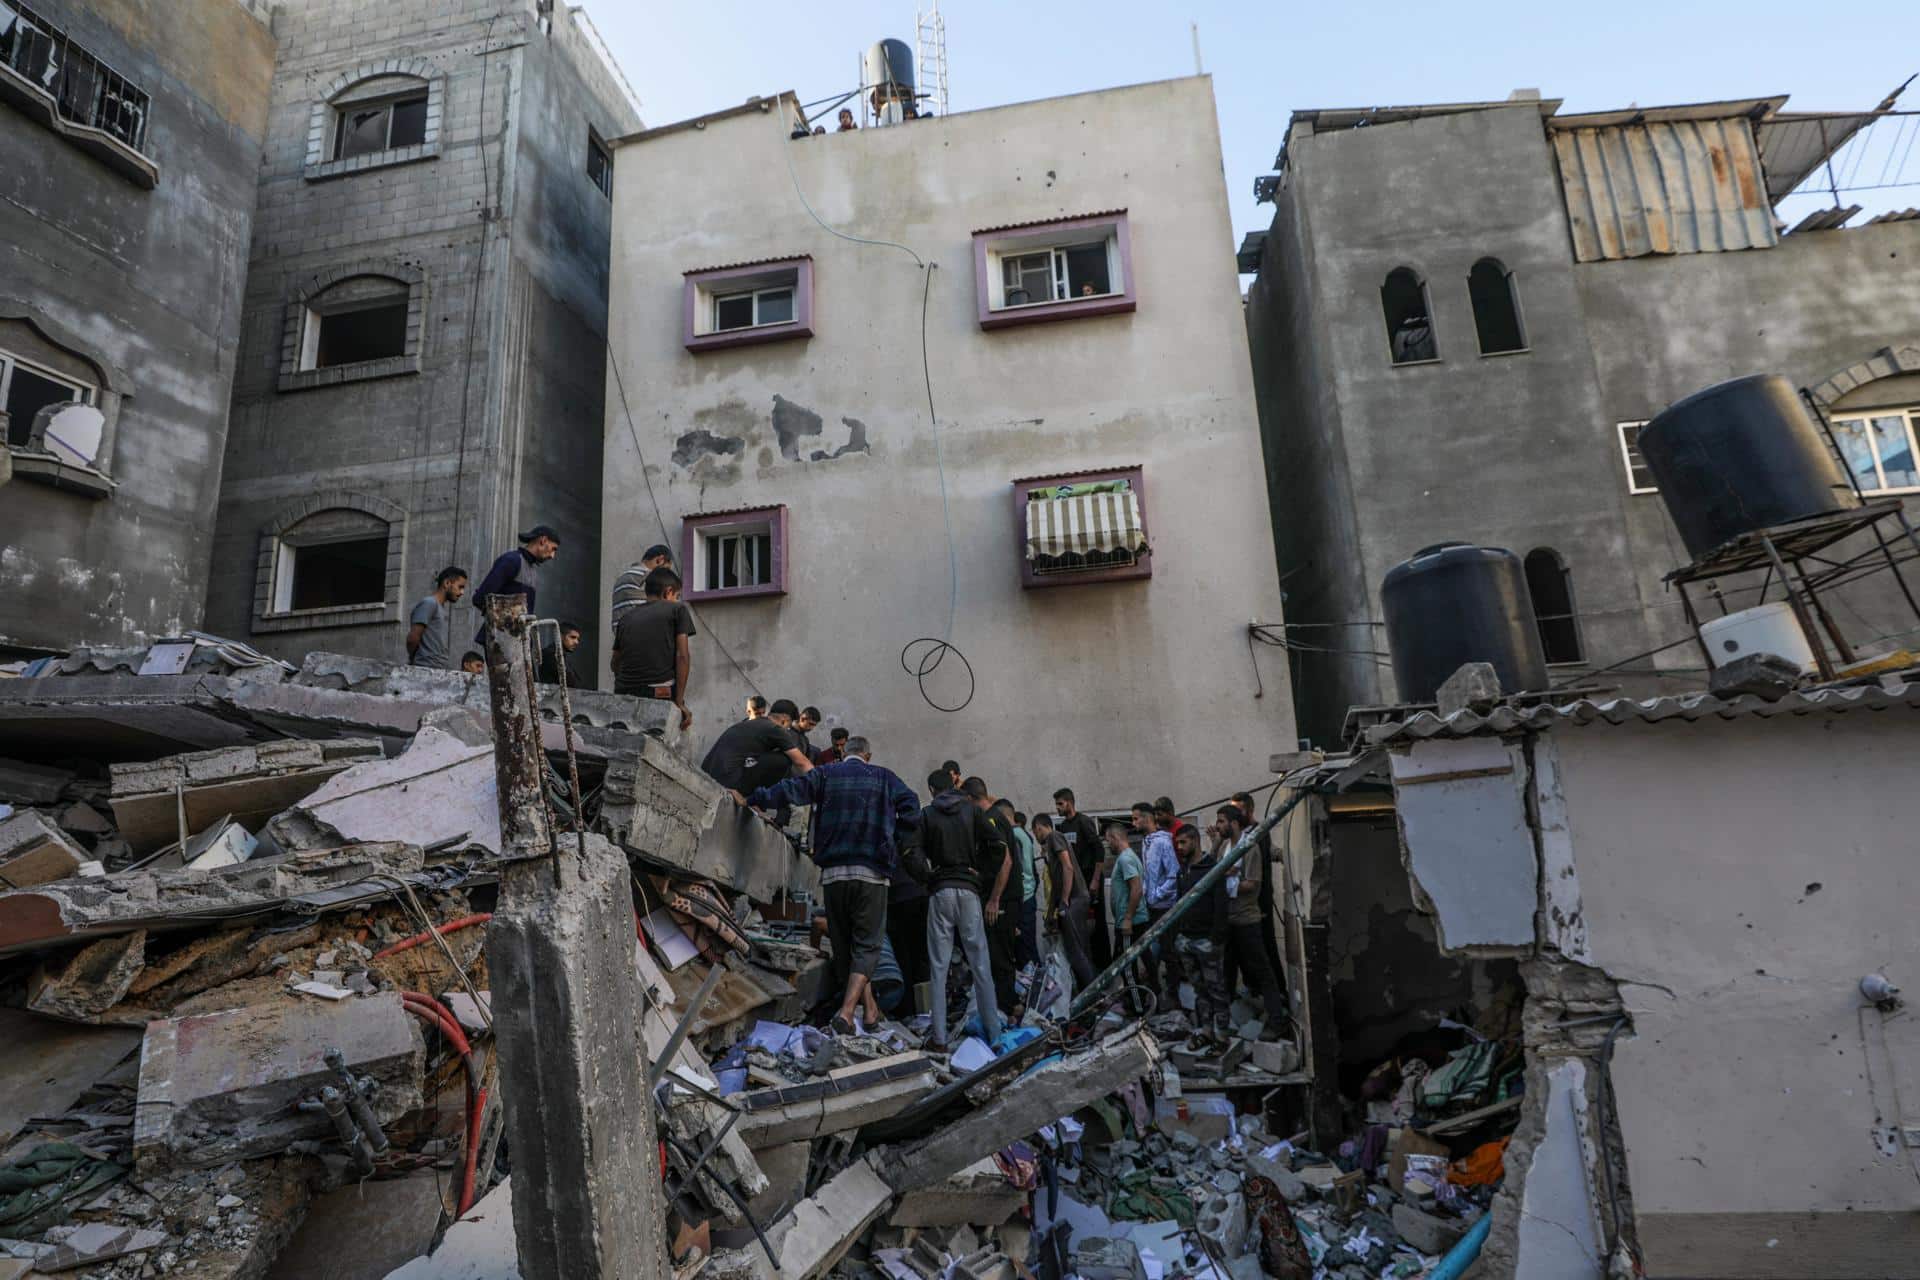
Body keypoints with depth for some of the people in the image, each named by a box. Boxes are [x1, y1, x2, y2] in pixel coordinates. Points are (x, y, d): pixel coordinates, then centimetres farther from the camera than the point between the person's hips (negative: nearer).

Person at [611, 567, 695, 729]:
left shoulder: (626, 618, 20)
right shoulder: (678, 609, 7)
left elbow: (615, 662, 22)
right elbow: (682, 656, -2)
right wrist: (679, 701, -4)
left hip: (622, 695, 5)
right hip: (660, 696, -5)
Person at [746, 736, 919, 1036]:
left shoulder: (826, 774, 9)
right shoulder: (883, 777, 9)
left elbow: (789, 791, -3)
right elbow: (912, 808, -1)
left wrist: (754, 798, 10)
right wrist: (893, 842, 8)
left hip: (833, 872, 2)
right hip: (871, 871, -2)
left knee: (844, 944, 15)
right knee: (867, 944, 3)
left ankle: (870, 1009, 22)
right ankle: (846, 1012, -12)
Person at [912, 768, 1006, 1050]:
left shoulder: (927, 814, 4)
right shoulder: (972, 809, 7)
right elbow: (997, 847, -1)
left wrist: (929, 875, 5)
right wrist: (983, 878, 6)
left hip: (940, 892, -1)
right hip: (969, 891, 1)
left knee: (938, 966, 3)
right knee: (981, 964, 6)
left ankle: (939, 1038, 4)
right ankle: (994, 1033, 10)